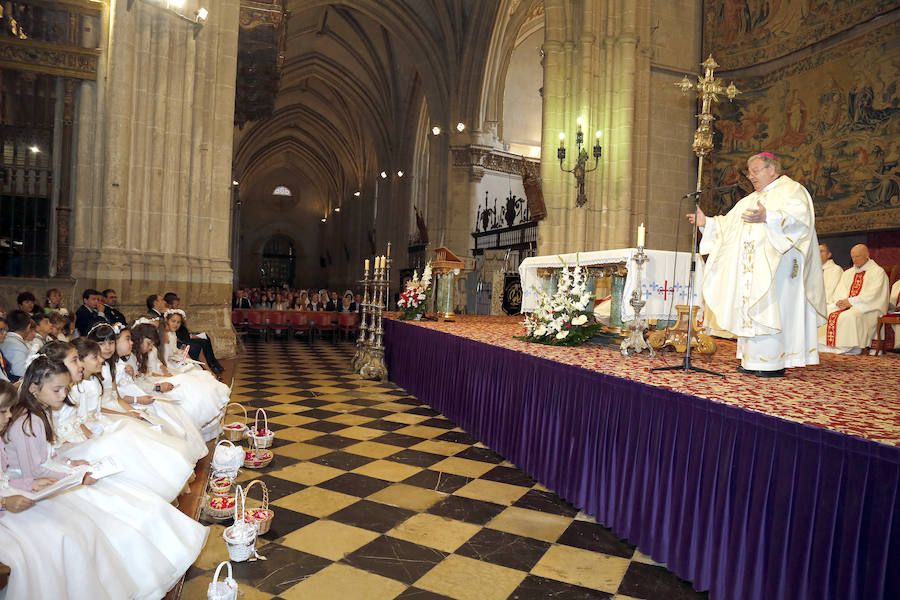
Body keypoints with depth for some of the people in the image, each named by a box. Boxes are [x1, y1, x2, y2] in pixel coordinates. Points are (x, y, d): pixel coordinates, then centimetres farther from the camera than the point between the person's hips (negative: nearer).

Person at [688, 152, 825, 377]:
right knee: (750, 310, 4)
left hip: (776, 266, -8)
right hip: (752, 268, 8)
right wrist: (707, 222, 5)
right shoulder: (751, 200, 24)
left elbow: (799, 217, -19)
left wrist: (767, 217, -33)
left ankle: (775, 362, -7)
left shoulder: (791, 190, 0)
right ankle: (753, 361, 7)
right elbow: (728, 224, 21)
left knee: (771, 309, -12)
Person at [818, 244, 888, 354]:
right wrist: (841, 301, -11)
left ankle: (850, 347, -29)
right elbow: (839, 292, 12)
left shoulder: (878, 272, 2)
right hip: (845, 305, 6)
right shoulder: (848, 273, 21)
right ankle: (828, 344, -21)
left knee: (851, 316, -37)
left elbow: (872, 295, -11)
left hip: (868, 308, -6)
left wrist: (851, 301, -17)